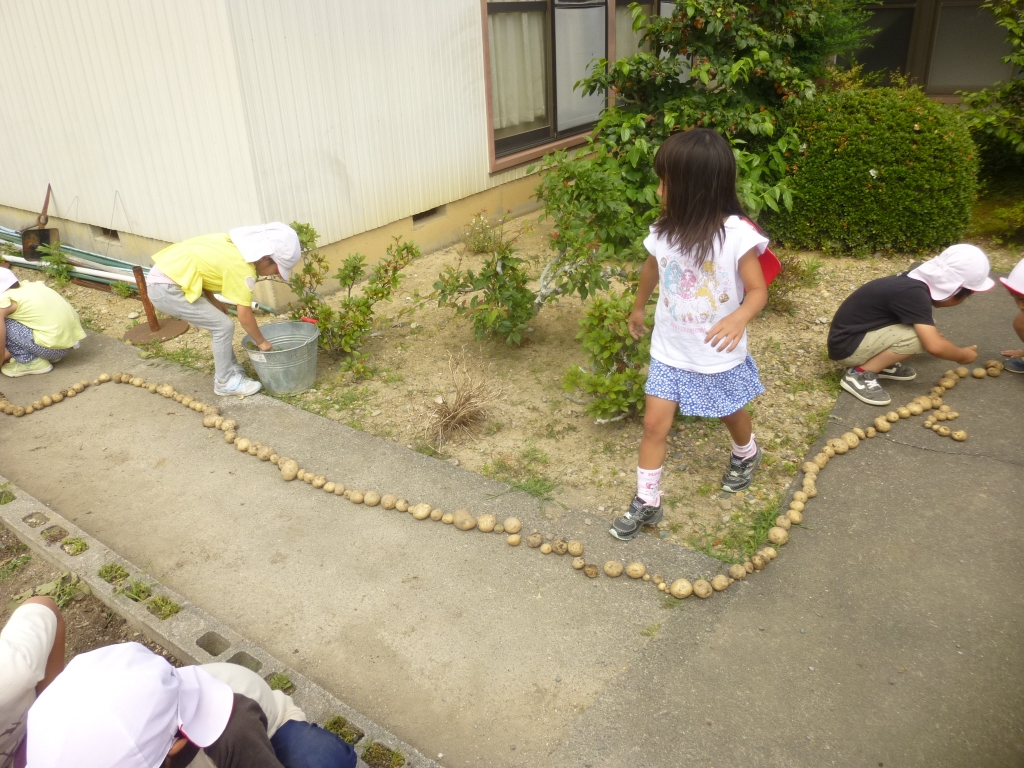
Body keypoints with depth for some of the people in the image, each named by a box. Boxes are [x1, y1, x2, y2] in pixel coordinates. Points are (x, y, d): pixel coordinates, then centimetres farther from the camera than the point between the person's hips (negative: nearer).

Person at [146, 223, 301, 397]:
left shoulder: (236, 246, 7)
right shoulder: (243, 268, -18)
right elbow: (245, 316, -12)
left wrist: (213, 301, 11)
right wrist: (261, 342, 1)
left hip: (168, 274, 9)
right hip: (165, 289, -9)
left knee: (219, 323, 15)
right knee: (224, 326, -4)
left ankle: (230, 370, 26)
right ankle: (225, 382, 8)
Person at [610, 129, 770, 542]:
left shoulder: (737, 234, -24)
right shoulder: (663, 232, -10)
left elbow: (758, 291, -21)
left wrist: (739, 317, -42)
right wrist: (638, 308, 26)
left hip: (719, 354, -3)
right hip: (669, 351, 3)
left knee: (732, 413, 22)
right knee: (654, 423, 1)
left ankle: (746, 454, 56)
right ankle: (646, 502, 15)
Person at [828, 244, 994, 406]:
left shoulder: (913, 282, 3)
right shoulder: (914, 294, -24)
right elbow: (934, 346, -27)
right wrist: (962, 355, -9)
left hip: (853, 333, 9)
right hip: (847, 346, -9)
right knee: (919, 335, -21)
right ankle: (859, 374, -12)